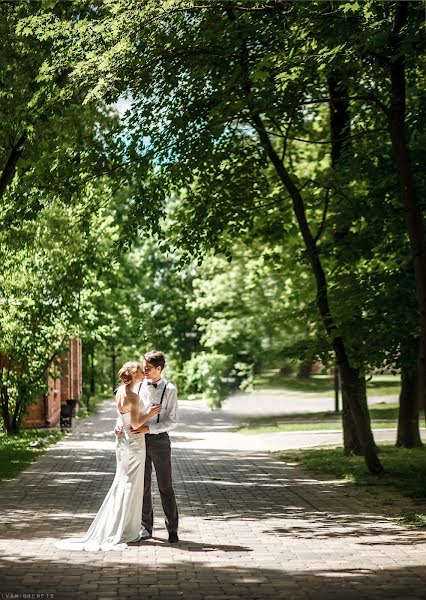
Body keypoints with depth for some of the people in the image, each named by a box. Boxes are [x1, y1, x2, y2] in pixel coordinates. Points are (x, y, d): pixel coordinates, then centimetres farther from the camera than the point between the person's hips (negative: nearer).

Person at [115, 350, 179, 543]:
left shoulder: (169, 390, -7)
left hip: (159, 440, -3)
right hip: (139, 440, 4)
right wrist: (120, 423, -7)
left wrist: (148, 428, -19)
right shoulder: (139, 386, 4)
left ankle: (172, 529, 12)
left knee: (165, 487, 3)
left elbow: (172, 421, -8)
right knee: (143, 486, 10)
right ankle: (146, 527, 20)